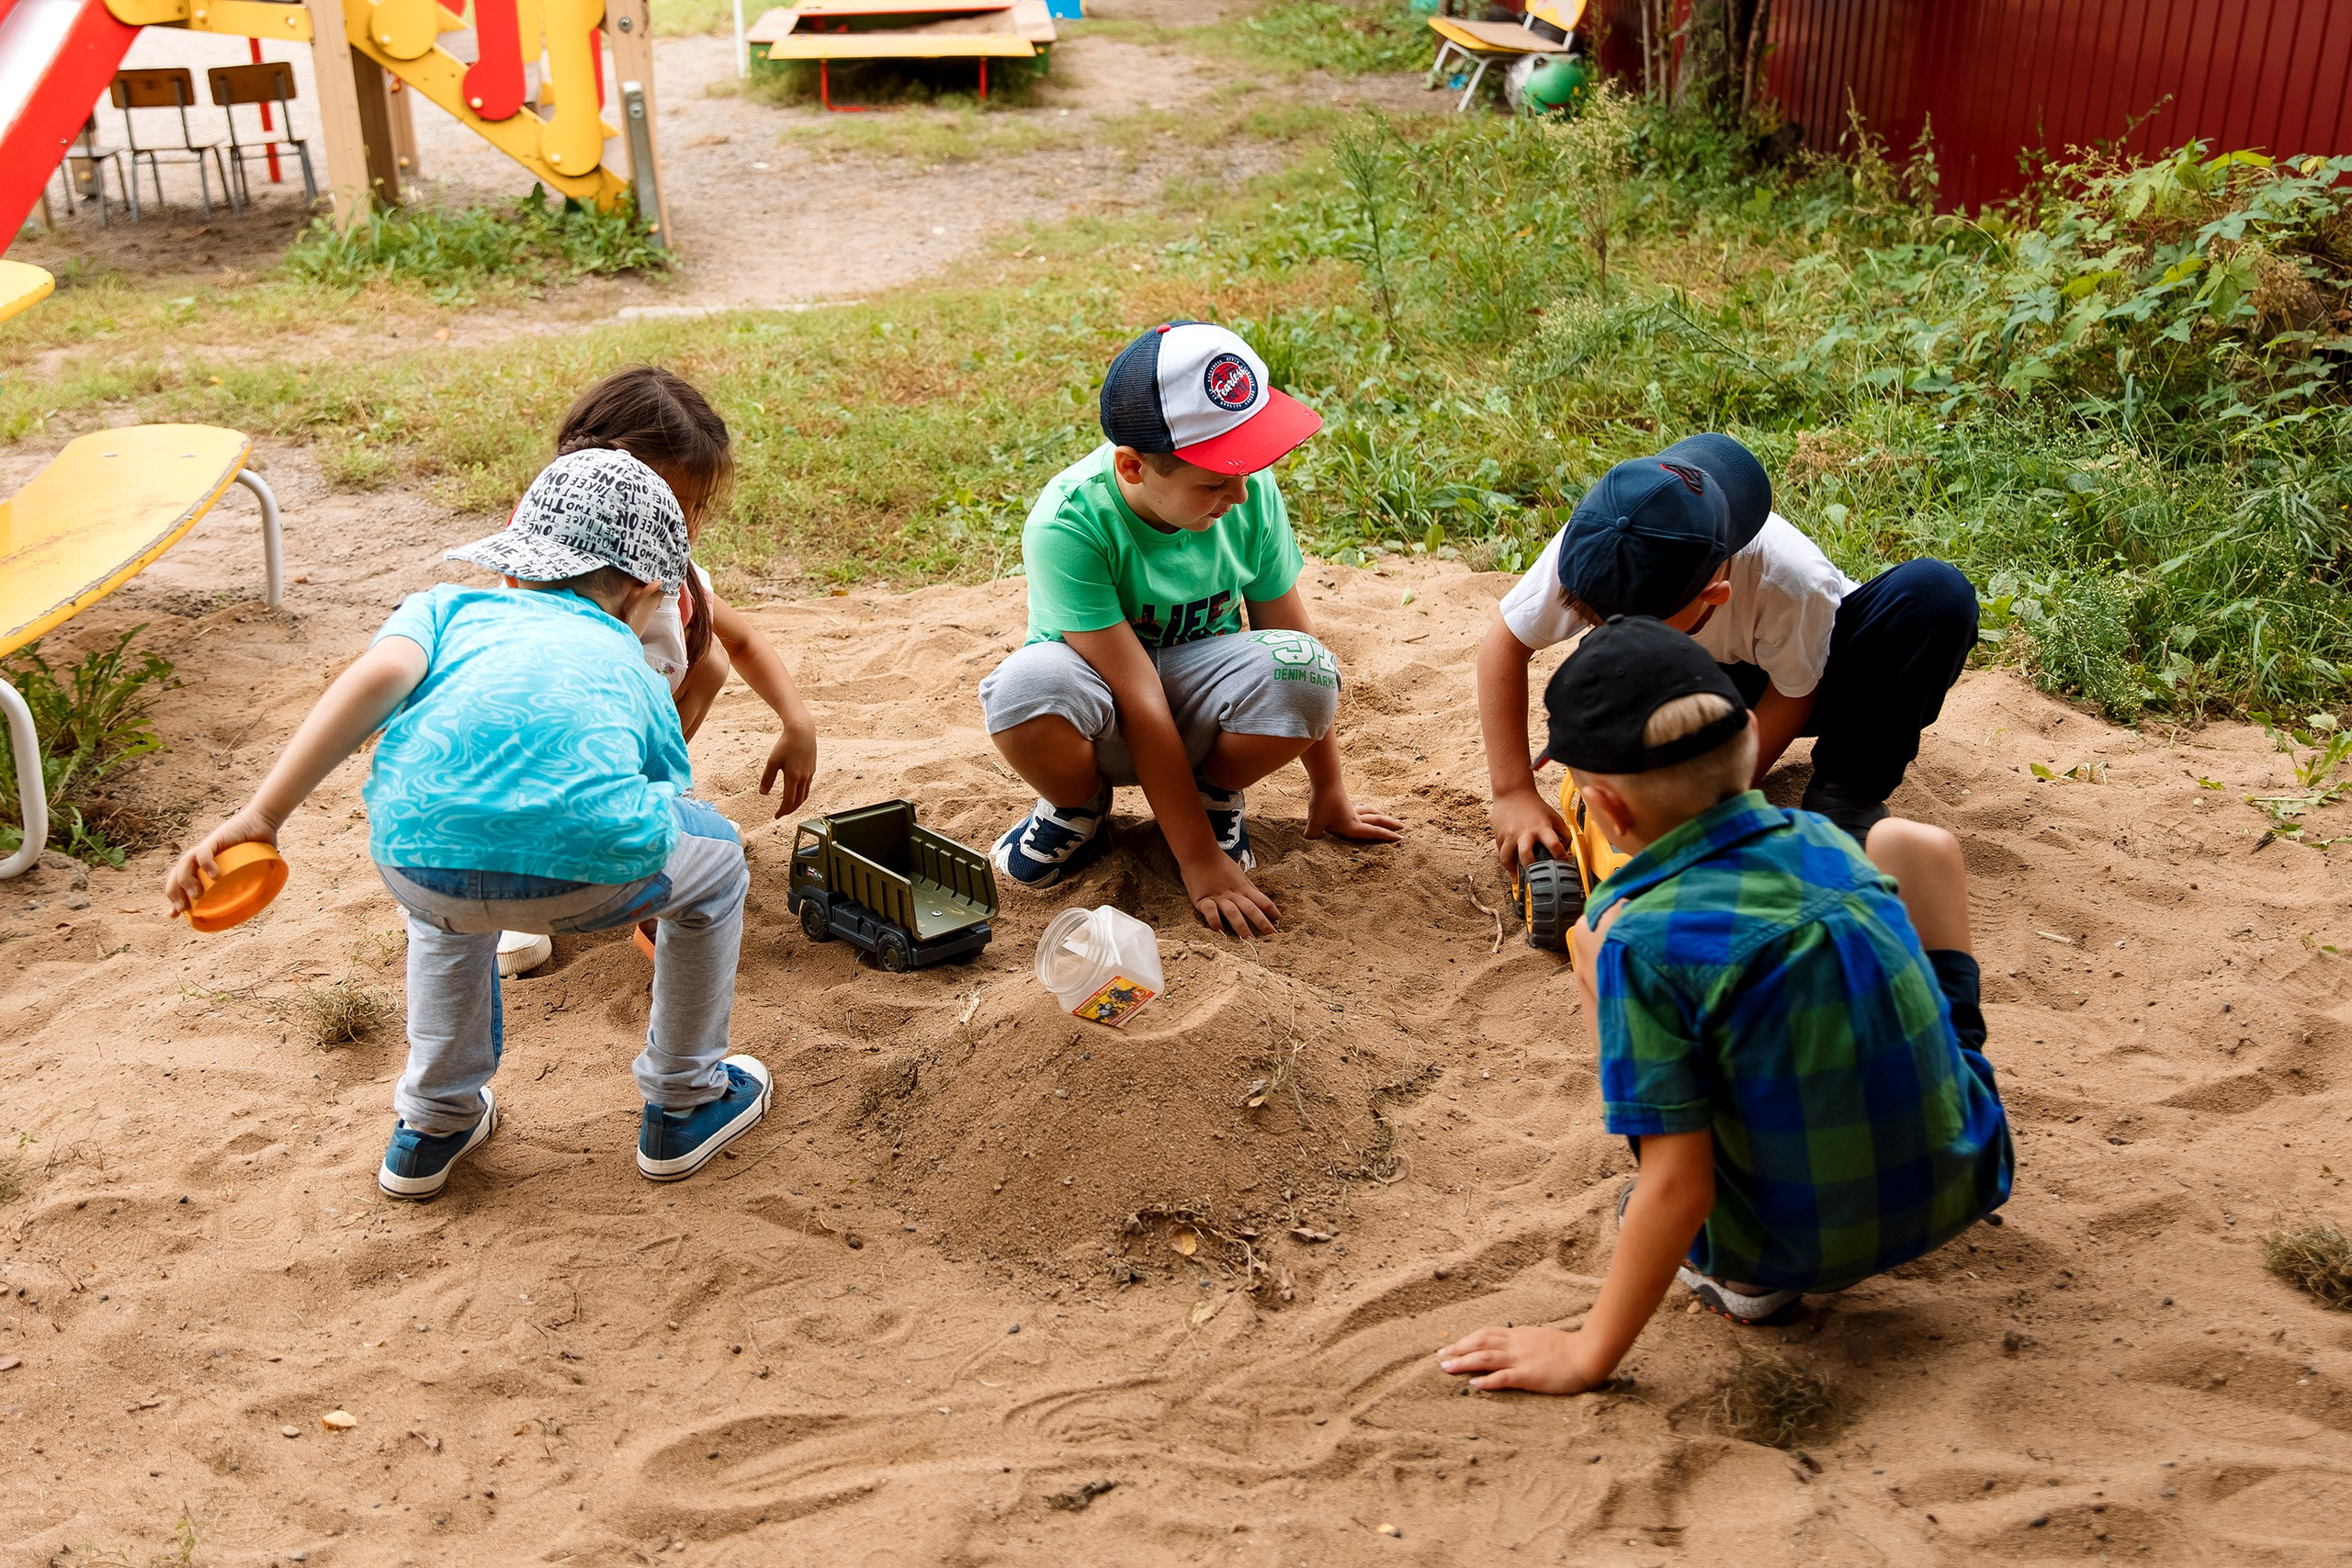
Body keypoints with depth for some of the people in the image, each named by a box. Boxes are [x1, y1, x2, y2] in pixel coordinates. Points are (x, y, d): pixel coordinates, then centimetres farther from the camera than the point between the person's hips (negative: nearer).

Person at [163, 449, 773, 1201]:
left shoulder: (450, 606, 33)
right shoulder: (634, 674, 34)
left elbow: (378, 676, 10)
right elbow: (663, 809, 46)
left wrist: (260, 816, 5)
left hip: (417, 859, 2)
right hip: (582, 865, -2)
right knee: (714, 863, 33)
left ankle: (432, 1126, 47)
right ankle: (685, 1105, 41)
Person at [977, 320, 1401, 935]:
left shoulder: (1252, 489, -17)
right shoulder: (1067, 524, -29)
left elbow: (1290, 628, -5)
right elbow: (1139, 699, -30)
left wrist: (1329, 792, 2)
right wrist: (1200, 862, -28)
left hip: (1199, 684, 3)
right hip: (1106, 716, -2)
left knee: (1303, 669, -31)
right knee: (1027, 685, -38)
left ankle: (1214, 795, 1)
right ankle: (1077, 810, -2)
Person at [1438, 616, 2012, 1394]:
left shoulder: (1642, 941, -23)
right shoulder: (1822, 837, -5)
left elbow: (1677, 1187, -22)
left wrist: (1589, 1353, -12)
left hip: (1803, 1248, -5)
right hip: (1967, 1180, 5)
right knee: (1909, 840, 21)